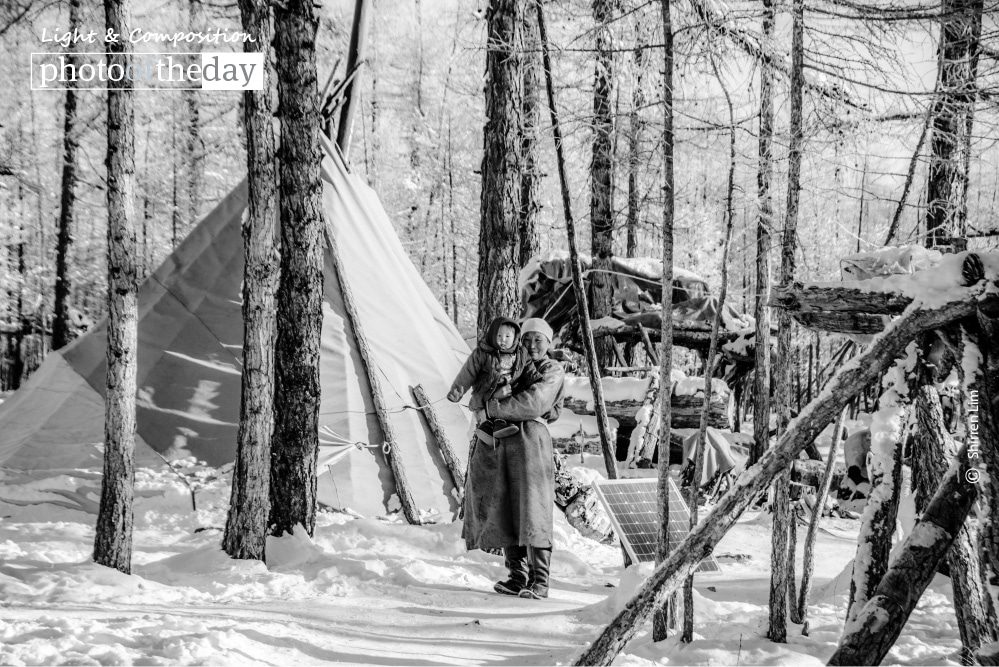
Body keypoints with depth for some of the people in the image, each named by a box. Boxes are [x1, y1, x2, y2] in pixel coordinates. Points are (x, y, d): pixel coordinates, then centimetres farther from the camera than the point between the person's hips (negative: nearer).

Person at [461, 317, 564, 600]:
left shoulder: (553, 371, 3)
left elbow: (533, 404, -12)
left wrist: (492, 407, -9)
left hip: (530, 438, -7)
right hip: (501, 441, 7)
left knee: (532, 510, -11)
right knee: (504, 511, 4)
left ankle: (539, 582, -10)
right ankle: (517, 575, 11)